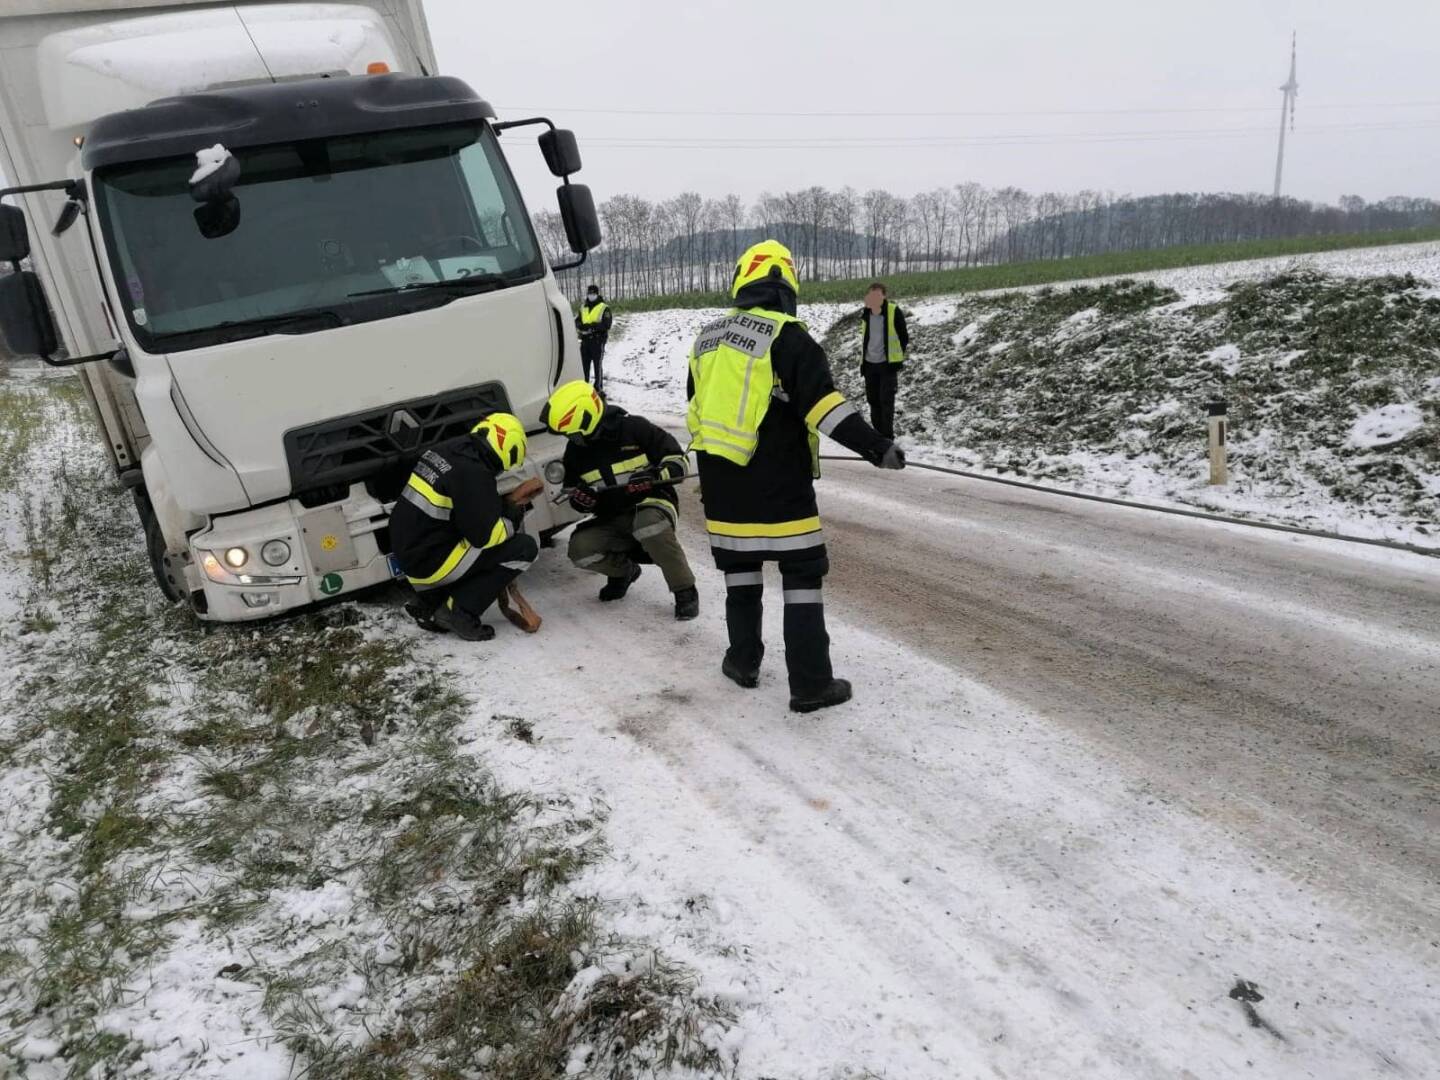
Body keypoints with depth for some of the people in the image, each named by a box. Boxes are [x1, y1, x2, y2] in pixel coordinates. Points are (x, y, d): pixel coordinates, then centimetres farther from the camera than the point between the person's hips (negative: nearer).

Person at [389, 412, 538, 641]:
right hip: (430, 562, -9)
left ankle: (429, 601, 16)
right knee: (525, 548, -7)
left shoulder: (448, 450, 6)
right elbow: (485, 535, -20)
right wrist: (512, 522, -1)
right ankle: (460, 611, -5)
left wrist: (503, 506, 12)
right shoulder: (473, 473, -20)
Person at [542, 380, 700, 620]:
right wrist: (580, 499, -10)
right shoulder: (575, 449, 3)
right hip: (612, 521, 5)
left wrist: (654, 476, -27)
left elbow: (678, 459, -9)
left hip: (652, 503, -5)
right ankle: (624, 570, 12)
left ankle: (685, 592, -23)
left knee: (649, 524, -40)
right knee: (580, 550, -20)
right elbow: (574, 491, 14)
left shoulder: (635, 429, -13)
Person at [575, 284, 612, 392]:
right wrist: (582, 326, -13)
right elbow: (577, 321, 11)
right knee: (584, 365, 8)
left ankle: (598, 388, 3)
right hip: (585, 340, 5)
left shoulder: (604, 308, -2)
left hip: (598, 340, -5)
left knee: (597, 365, -2)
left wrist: (592, 326, -22)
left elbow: (606, 325, -13)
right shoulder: (583, 307, 16)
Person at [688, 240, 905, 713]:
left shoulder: (707, 338, 11)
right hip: (777, 487, -6)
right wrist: (875, 445, -20)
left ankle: (743, 661, 28)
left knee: (740, 569, 19)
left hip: (721, 484, 6)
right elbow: (823, 402, -21)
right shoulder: (786, 336, -11)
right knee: (803, 576, 1)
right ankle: (811, 684, 3)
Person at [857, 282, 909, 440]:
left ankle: (887, 437, 1)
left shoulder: (894, 311, -13)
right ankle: (878, 433, 25)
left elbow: (904, 336, -3)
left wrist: (898, 357, -2)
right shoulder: (865, 313, 1)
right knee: (873, 399, 11)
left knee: (886, 400, -7)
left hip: (888, 363, -5)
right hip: (870, 363, 5)